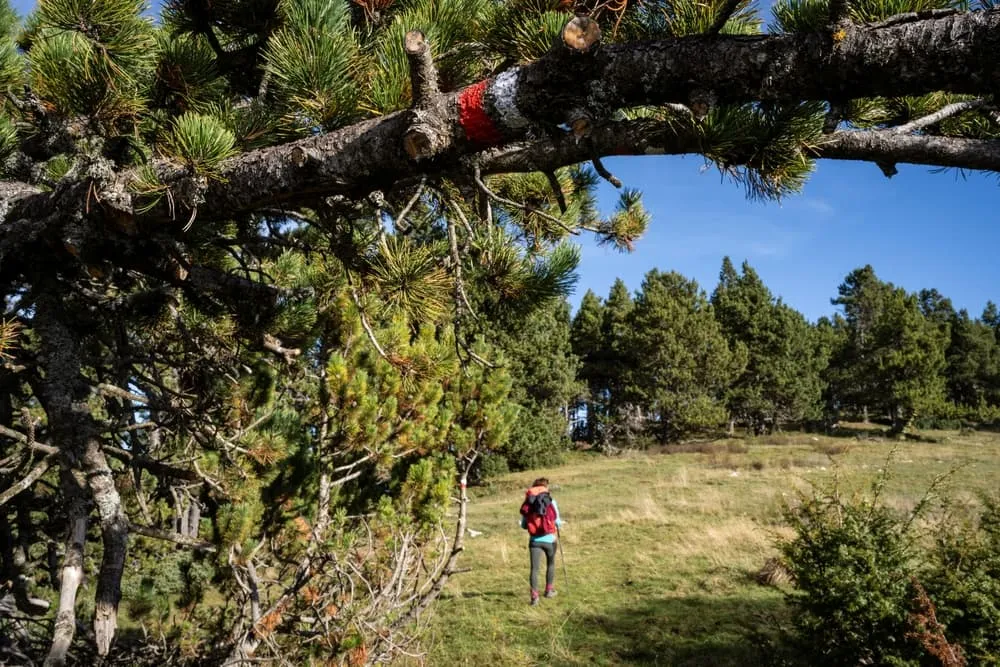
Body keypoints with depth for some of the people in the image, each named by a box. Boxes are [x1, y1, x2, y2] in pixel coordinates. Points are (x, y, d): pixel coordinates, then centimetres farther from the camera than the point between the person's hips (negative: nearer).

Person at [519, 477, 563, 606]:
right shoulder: (550, 502, -6)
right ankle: (549, 590, 33)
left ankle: (534, 596, -10)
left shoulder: (527, 503, 1)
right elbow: (558, 522, -3)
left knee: (534, 568, 1)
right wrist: (558, 523, 19)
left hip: (534, 540, 0)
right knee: (550, 564, 24)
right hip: (549, 539, 0)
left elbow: (523, 525, 5)